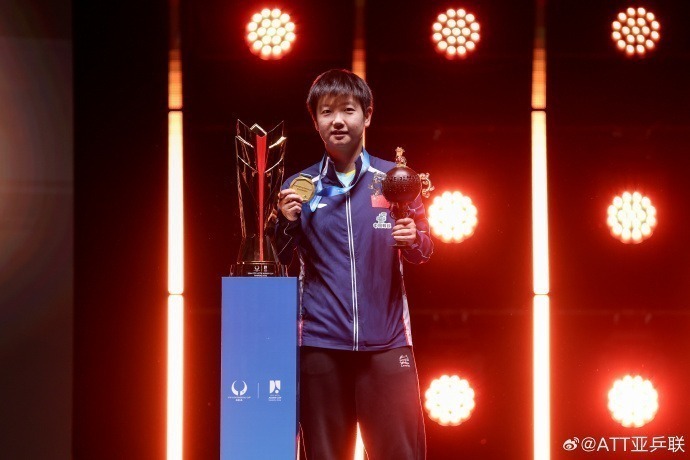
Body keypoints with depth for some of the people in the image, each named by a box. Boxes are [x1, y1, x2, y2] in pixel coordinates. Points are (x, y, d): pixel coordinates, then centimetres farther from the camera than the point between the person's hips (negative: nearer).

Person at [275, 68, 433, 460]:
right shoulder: (300, 186, 7)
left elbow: (423, 251, 9)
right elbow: (280, 263, 9)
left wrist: (414, 240, -13)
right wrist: (287, 224, -10)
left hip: (385, 342, 0)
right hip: (320, 343, 1)